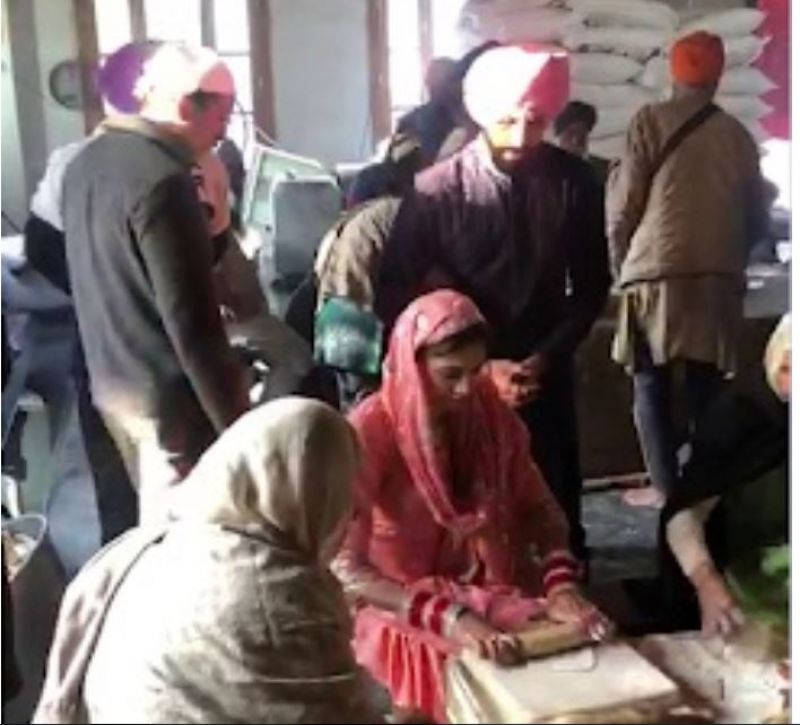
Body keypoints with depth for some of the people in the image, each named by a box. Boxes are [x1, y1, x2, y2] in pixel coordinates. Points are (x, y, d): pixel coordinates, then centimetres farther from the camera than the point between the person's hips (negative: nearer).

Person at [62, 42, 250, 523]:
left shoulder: (87, 162, 7)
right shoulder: (161, 180, -21)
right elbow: (190, 320, -23)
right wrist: (236, 420, -17)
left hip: (110, 379, 9)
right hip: (168, 392, -9)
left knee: (158, 517, 22)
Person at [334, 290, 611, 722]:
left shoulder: (488, 410, -4)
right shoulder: (368, 433, -20)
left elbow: (539, 506, 3)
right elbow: (345, 568, -24)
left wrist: (560, 585, -16)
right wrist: (447, 617, -34)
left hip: (495, 592, 5)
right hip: (404, 611, -5)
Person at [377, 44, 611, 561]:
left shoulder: (575, 182, -5)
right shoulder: (437, 190, -11)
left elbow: (592, 287, 6)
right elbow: (396, 297, -8)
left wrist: (547, 357, -8)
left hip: (546, 375, 2)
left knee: (556, 512, 9)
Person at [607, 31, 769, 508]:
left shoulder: (650, 121, 1)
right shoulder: (738, 135, 10)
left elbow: (623, 204, -2)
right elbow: (757, 219, 16)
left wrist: (620, 263, 13)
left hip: (657, 272, -3)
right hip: (719, 277, 3)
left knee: (652, 384, 6)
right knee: (706, 386, 10)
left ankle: (665, 487, 6)